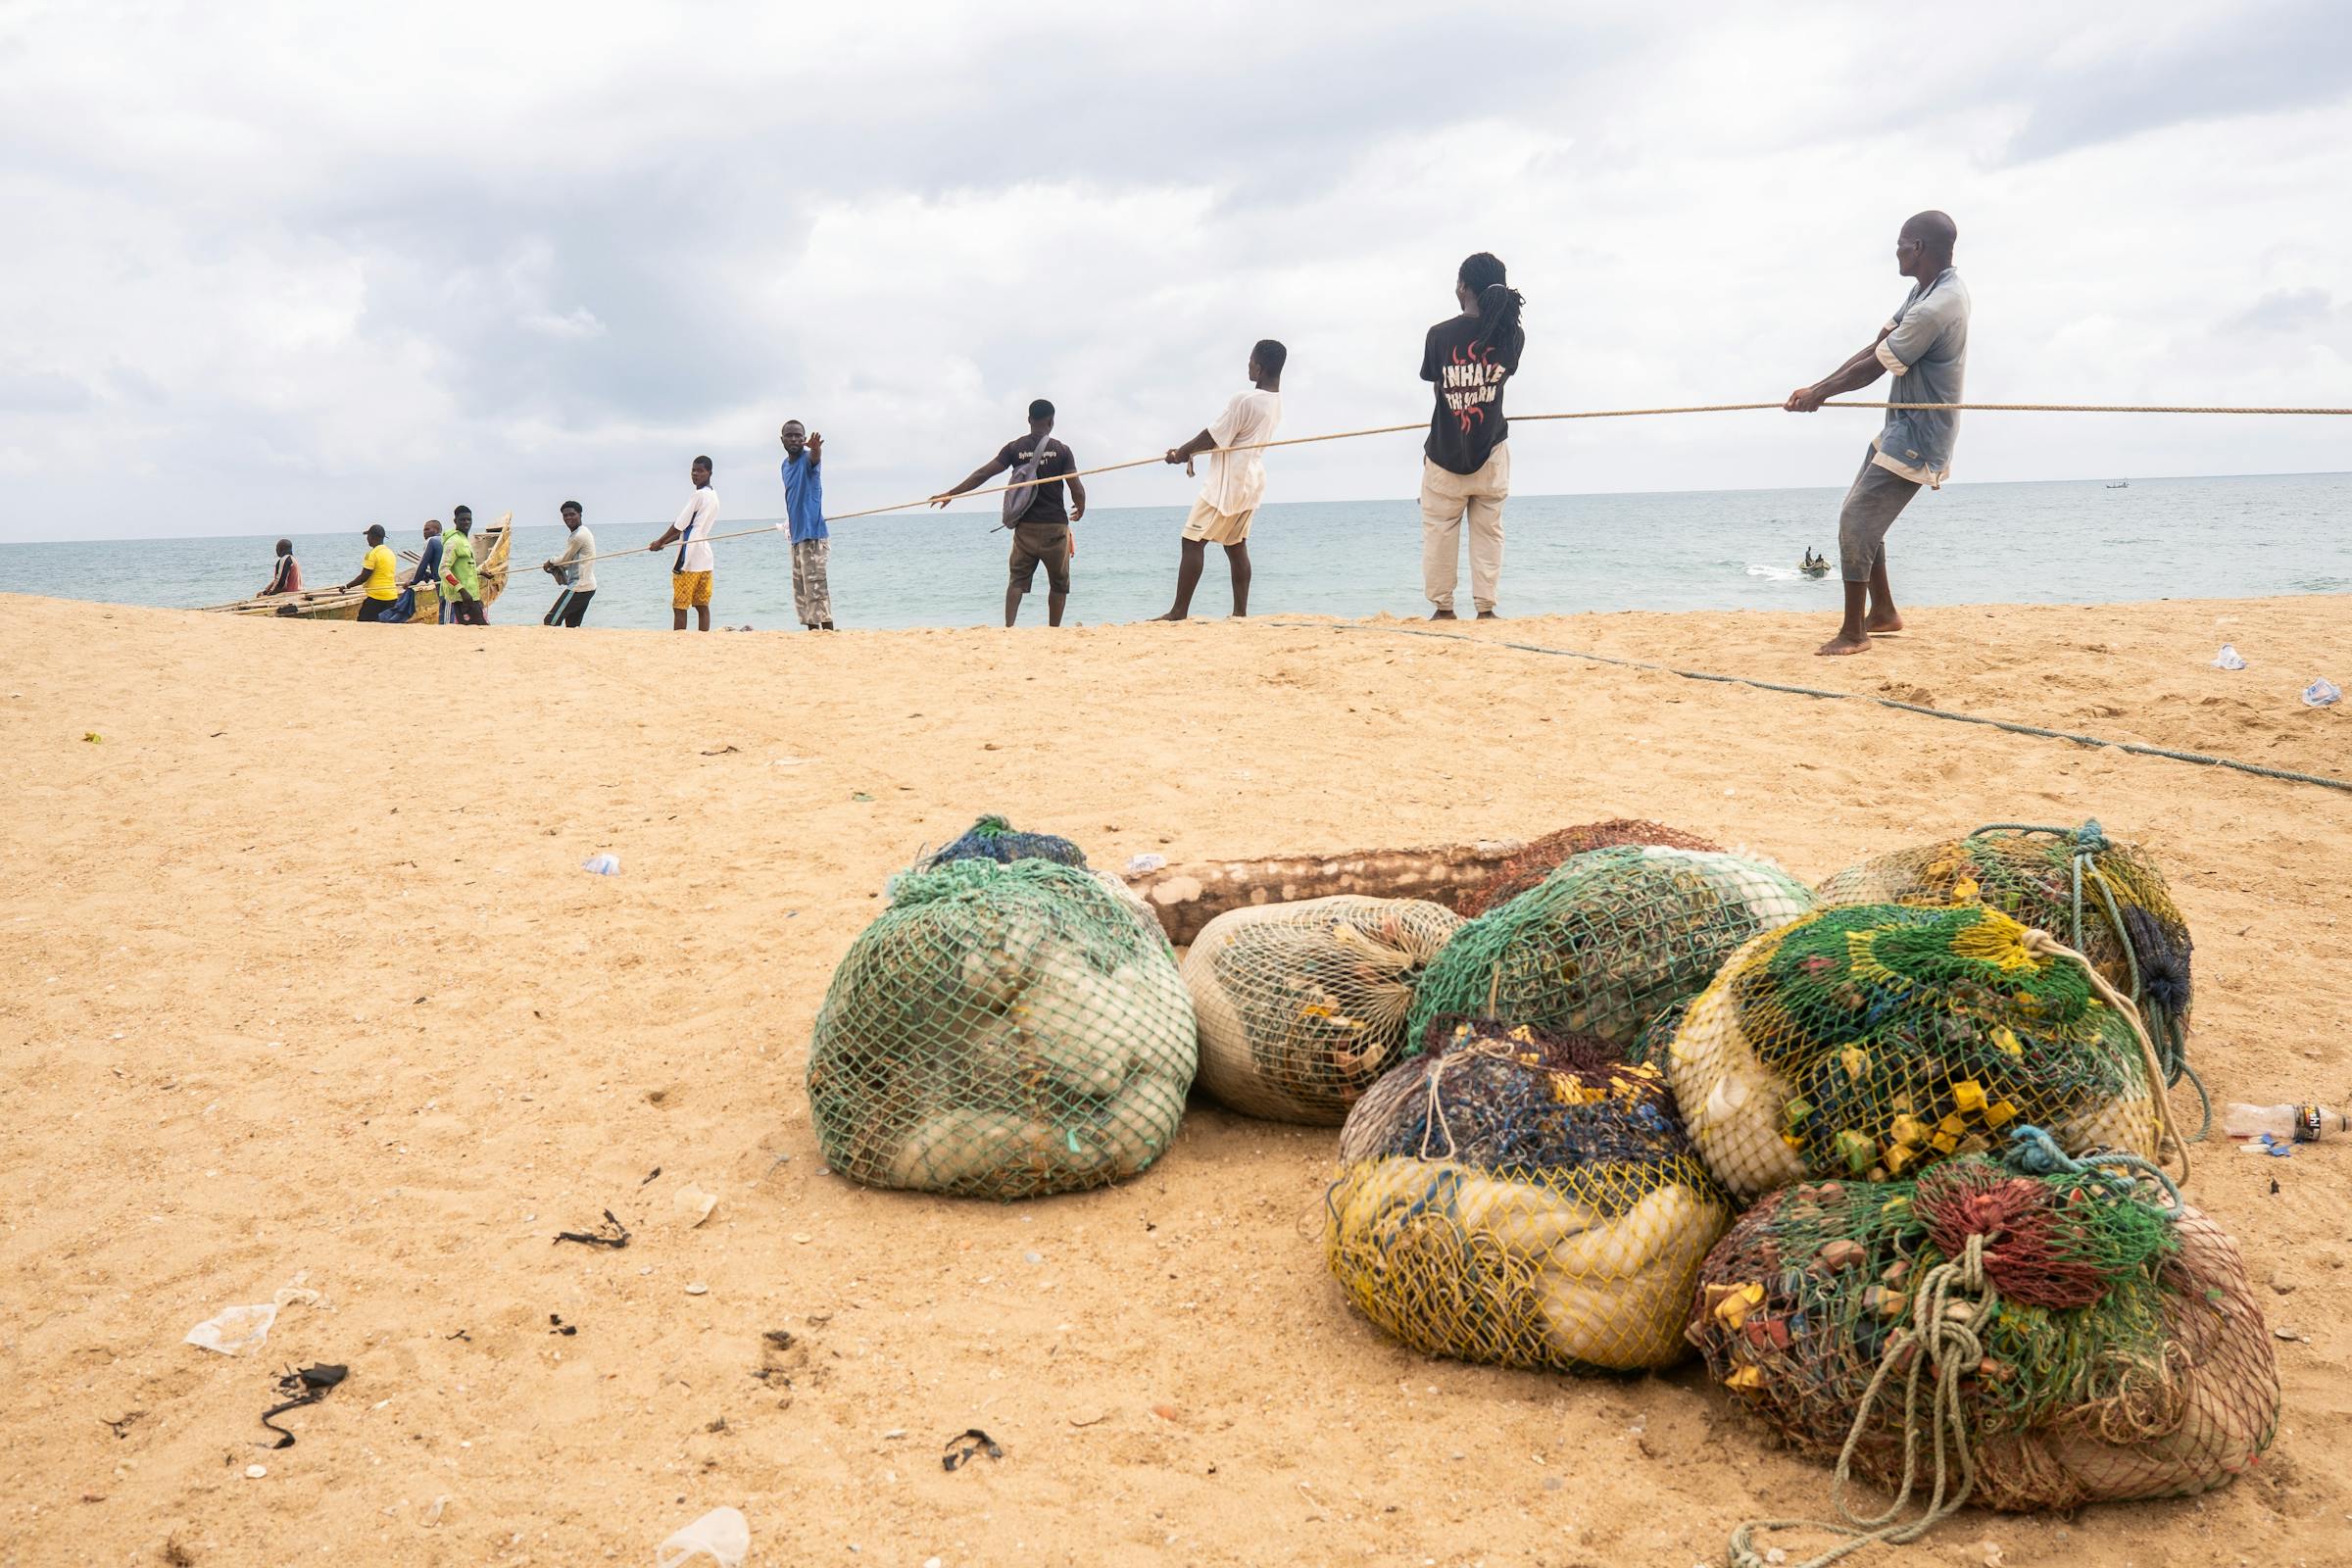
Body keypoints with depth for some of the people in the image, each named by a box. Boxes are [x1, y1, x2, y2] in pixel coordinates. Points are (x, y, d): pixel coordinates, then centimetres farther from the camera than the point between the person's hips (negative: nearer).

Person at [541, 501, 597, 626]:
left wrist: (550, 563, 12)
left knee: (549, 622, -8)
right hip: (588, 587, 10)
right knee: (572, 626, 13)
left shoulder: (579, 536, -16)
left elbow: (565, 559, -7)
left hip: (578, 587, -10)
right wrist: (554, 566, 4)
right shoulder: (583, 532, 17)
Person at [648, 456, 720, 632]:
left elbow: (680, 525, -8)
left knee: (679, 607, -4)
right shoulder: (714, 496, 18)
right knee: (702, 606, 6)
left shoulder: (698, 495, -10)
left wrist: (660, 542, 5)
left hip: (688, 560, -8)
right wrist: (664, 543, 17)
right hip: (706, 559, 8)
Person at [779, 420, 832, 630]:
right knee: (801, 592, 10)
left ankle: (828, 634, -14)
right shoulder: (786, 465, 15)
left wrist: (816, 449, -57)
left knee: (816, 589, -14)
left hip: (813, 535, -9)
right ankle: (813, 633, 16)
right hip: (797, 536, 9)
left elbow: (815, 457, -34)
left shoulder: (807, 459, -9)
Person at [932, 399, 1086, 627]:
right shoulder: (1061, 451, -4)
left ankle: (1009, 626, -12)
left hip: (1025, 526, 2)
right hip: (1054, 526, -2)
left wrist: (951, 493, 0)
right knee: (1059, 583, 12)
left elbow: (983, 473, -4)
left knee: (1018, 579, 7)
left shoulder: (1015, 448, 1)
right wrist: (1080, 507, 15)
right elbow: (1077, 490, -7)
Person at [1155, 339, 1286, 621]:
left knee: (1193, 541, -5)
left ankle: (1179, 611, -7)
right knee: (1236, 545, 13)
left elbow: (1212, 437, -14)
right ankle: (1240, 612, 10)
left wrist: (1181, 453, 1)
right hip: (1251, 481, 9)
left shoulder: (1245, 400, -20)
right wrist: (1191, 451, 11)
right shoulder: (1276, 401, 8)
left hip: (1227, 484, -9)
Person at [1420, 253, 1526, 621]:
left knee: (1439, 531, 7)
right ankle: (1485, 607, 6)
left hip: (1445, 455, -2)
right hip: (1490, 452, 2)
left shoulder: (1440, 335, -10)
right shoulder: (1512, 335, -4)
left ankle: (1443, 607, 9)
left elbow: (1436, 386, 3)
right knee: (1489, 531, 9)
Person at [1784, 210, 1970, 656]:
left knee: (1856, 521, -11)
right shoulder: (1929, 289, 7)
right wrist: (1817, 388, 1)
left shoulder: (1934, 309, -25)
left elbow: (1872, 368, -18)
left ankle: (1854, 632, -3)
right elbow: (1874, 348, 8)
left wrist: (1817, 394, -4)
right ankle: (1883, 612, 27)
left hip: (1916, 439, -10)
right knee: (1862, 519, 16)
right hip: (1901, 427, 10)